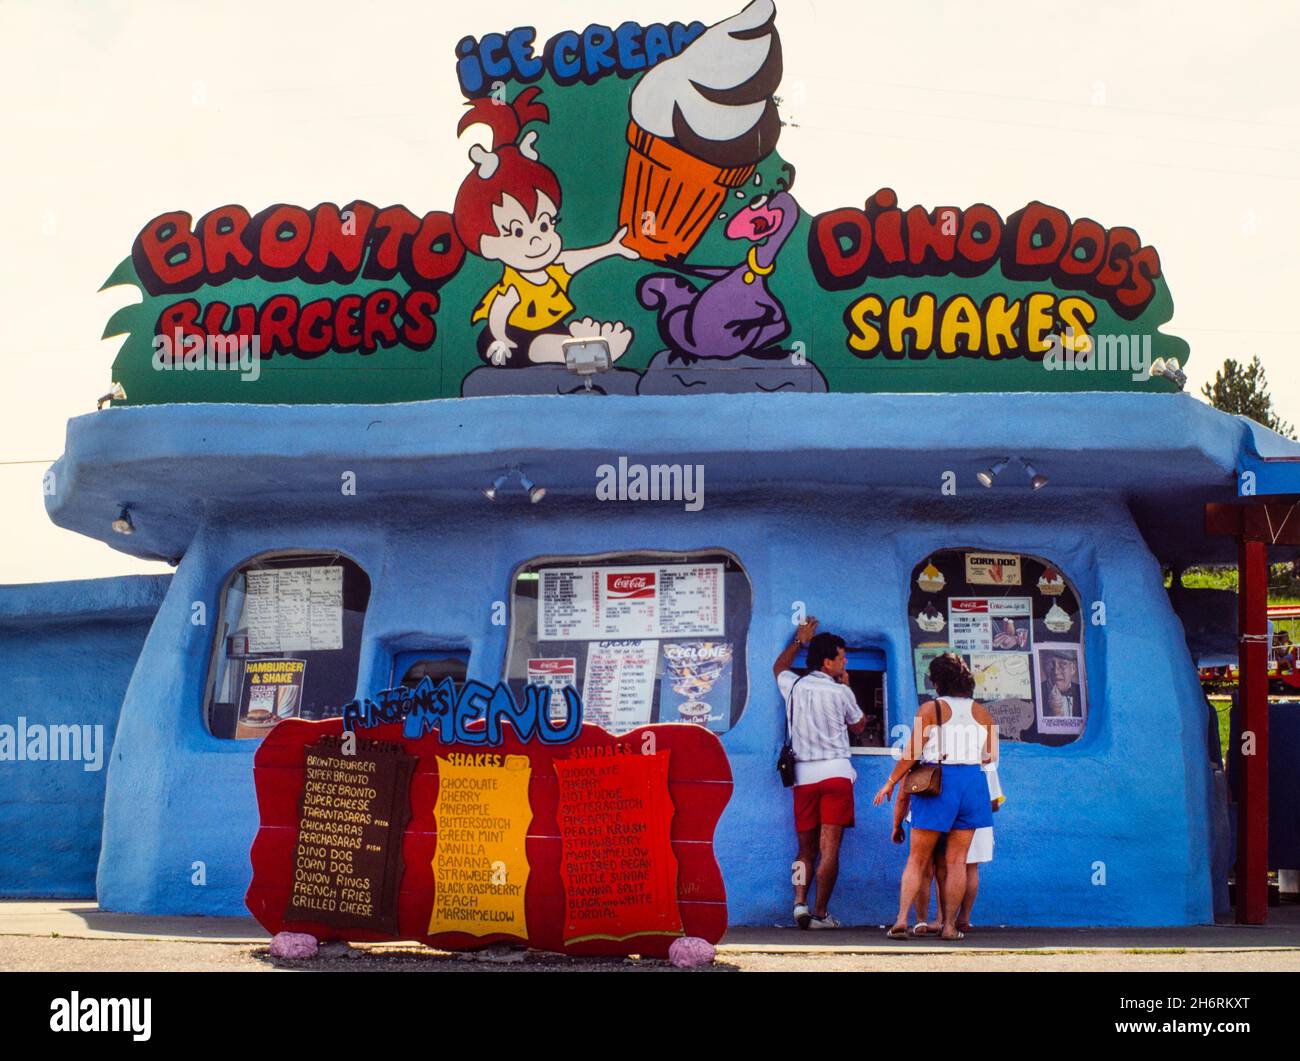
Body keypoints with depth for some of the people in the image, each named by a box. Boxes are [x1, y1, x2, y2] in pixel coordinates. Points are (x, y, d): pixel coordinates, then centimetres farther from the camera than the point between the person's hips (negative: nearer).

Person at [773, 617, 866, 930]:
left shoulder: (794, 686, 7)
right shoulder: (841, 693, -3)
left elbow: (779, 667, 32)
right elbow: (858, 725, 16)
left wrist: (799, 641, 42)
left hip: (803, 775, 4)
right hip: (836, 772, -4)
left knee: (806, 848, 9)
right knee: (829, 848, -4)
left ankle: (800, 903, -9)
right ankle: (820, 913, -7)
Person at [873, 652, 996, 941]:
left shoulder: (931, 709, -4)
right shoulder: (981, 712, 7)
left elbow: (912, 753, -7)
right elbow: (991, 755, 11)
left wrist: (891, 782, 1)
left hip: (937, 784, -3)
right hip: (972, 782, 3)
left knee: (917, 858, 3)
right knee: (956, 860, 6)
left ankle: (902, 917, -8)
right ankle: (950, 925, 4)